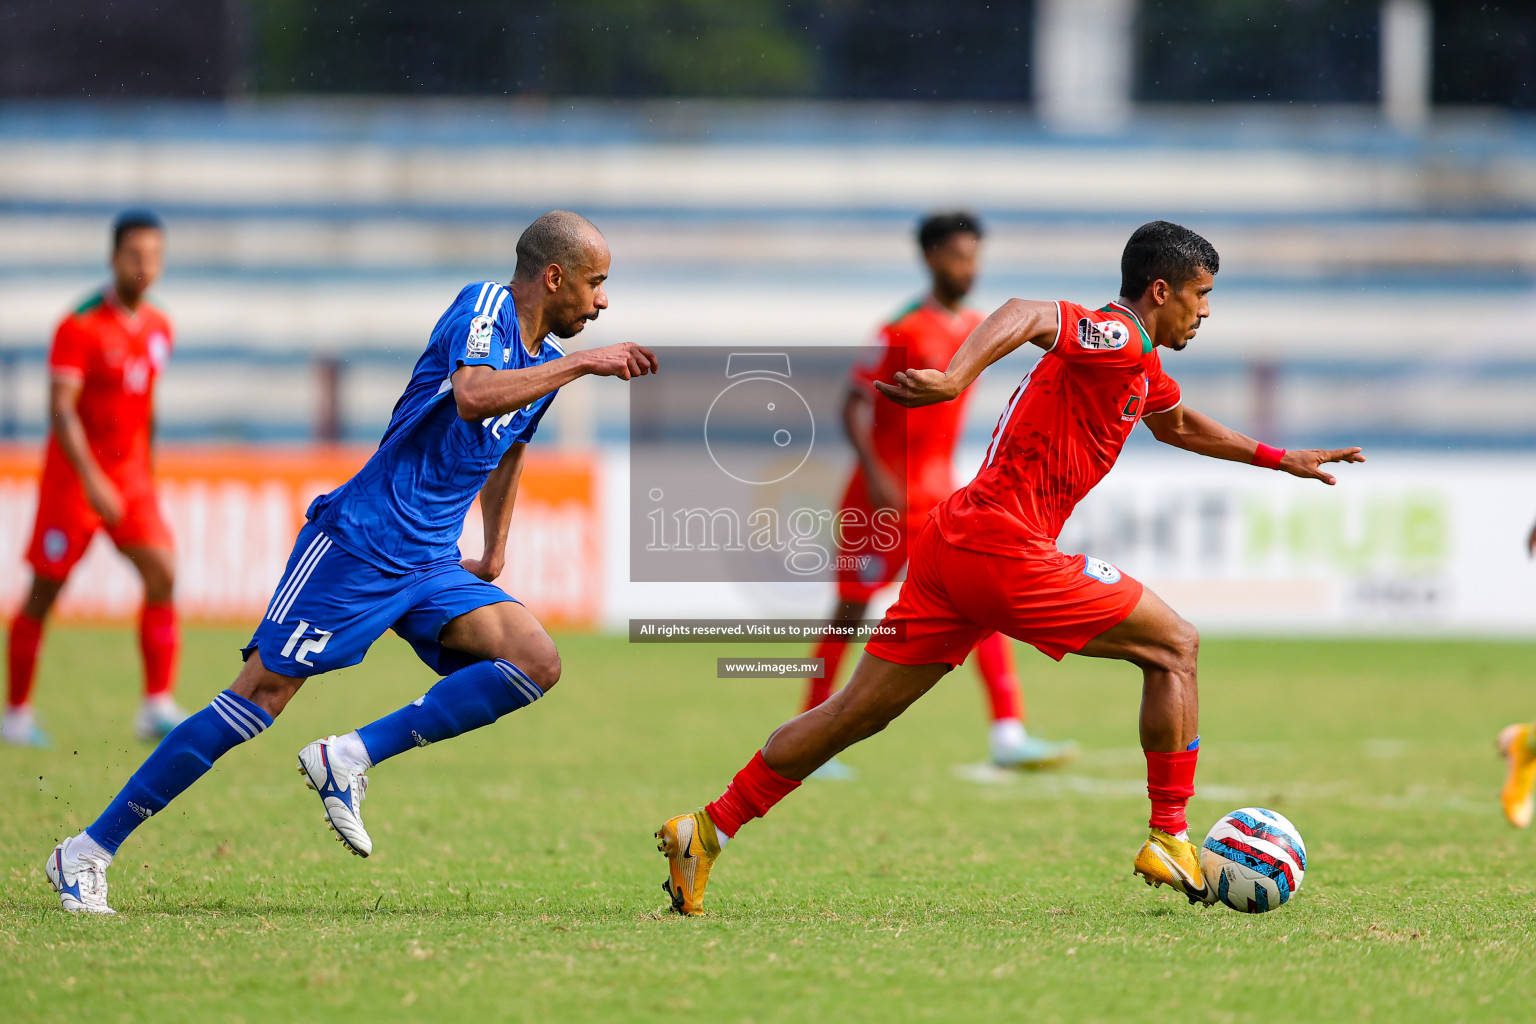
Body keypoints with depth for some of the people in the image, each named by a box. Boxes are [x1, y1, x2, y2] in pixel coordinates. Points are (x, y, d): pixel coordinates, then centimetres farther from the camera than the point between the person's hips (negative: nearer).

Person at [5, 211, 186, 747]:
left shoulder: (159, 329, 7)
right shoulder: (81, 326, -14)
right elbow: (60, 410, -21)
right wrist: (92, 480, -29)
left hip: (131, 474, 5)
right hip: (74, 475, -5)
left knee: (162, 574, -12)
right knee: (45, 591, 1)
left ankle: (158, 706, -13)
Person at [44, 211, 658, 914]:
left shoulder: (547, 360, 14)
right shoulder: (483, 307, -10)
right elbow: (473, 396, -32)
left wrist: (495, 551, 33)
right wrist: (585, 363, -25)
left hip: (433, 567, 8)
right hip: (357, 544, -8)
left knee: (537, 661, -15)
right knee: (264, 692, -11)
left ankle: (351, 758, -11)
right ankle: (89, 851, -4)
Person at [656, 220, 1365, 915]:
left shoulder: (1140, 367, 22)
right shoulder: (1115, 341, -9)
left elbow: (1179, 426, 44)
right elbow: (1025, 314, -28)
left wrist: (1281, 460, 47)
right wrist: (956, 379, -45)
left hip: (950, 545, 10)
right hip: (1006, 547, -10)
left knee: (856, 714, 11)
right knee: (1173, 647, 0)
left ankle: (709, 829, 11)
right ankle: (1169, 841, 1)